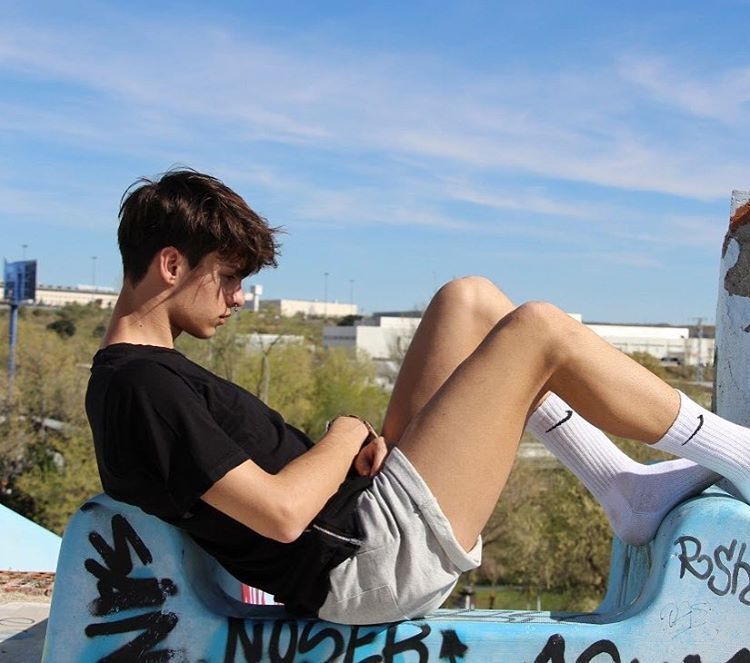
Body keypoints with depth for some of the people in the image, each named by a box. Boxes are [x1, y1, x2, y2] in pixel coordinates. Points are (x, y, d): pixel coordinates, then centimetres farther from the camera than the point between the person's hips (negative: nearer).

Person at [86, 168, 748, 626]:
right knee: (541, 330, -11)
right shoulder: (147, 385, -18)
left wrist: (357, 449, -2)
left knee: (469, 300, 11)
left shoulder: (132, 376, 14)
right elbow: (280, 513, -25)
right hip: (376, 556, -10)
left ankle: (628, 491, 12)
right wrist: (347, 435, -7)